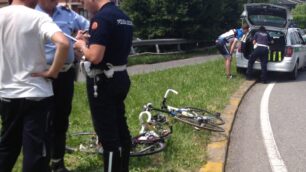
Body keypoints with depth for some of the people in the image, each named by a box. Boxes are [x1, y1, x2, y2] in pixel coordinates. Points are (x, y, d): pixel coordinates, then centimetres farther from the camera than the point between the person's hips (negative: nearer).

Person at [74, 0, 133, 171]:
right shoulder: (124, 17, 10)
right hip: (120, 78, 10)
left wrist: (82, 45, -5)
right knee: (120, 129, 18)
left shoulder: (101, 18, -18)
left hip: (103, 82, -9)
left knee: (107, 134, -1)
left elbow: (95, 57, -25)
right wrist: (89, 43, 14)